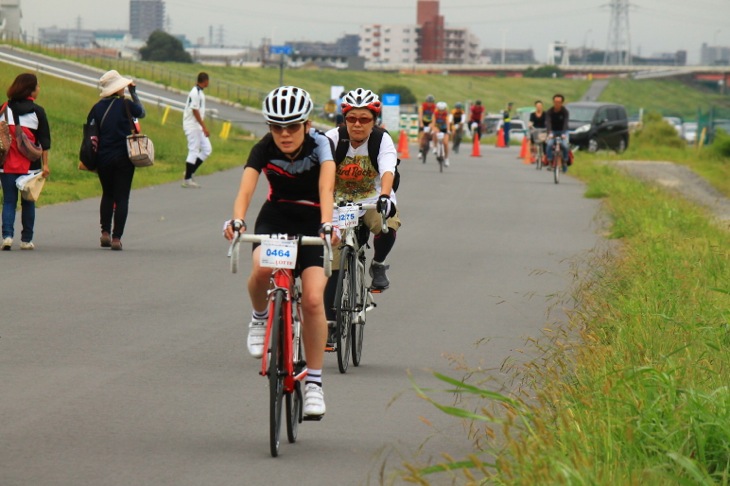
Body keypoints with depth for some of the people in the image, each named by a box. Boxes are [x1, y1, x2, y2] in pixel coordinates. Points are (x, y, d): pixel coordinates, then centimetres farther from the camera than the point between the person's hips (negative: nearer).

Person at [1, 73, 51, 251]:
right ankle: (26, 239, 11)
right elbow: (44, 140, -3)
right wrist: (45, 164, 1)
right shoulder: (37, 111, -2)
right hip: (30, 164, -1)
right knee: (28, 202, 9)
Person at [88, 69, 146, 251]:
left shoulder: (97, 108, 1)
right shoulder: (126, 105, -9)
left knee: (107, 195, 20)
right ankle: (116, 238, -4)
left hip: (103, 159, 3)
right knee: (121, 198, 2)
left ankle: (105, 232, 13)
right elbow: (141, 112, 10)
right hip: (124, 158, -3)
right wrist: (133, 92, 19)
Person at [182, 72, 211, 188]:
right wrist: (204, 127, -20)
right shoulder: (195, 93, -16)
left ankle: (190, 172, 13)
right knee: (193, 151, -5)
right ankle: (187, 179, 2)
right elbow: (195, 111, -20)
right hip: (192, 126, -10)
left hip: (198, 127, 10)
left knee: (207, 149, 8)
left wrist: (203, 127, 17)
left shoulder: (200, 92, 13)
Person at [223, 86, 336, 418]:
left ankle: (314, 381, -5)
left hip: (312, 221, -1)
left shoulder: (320, 144, -20)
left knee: (313, 299, -18)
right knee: (263, 269, -34)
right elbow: (246, 188, -31)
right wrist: (237, 220, -51)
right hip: (275, 218, 1)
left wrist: (327, 224, -51)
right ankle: (260, 318, 0)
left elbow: (326, 187, -33)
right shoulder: (264, 149, -17)